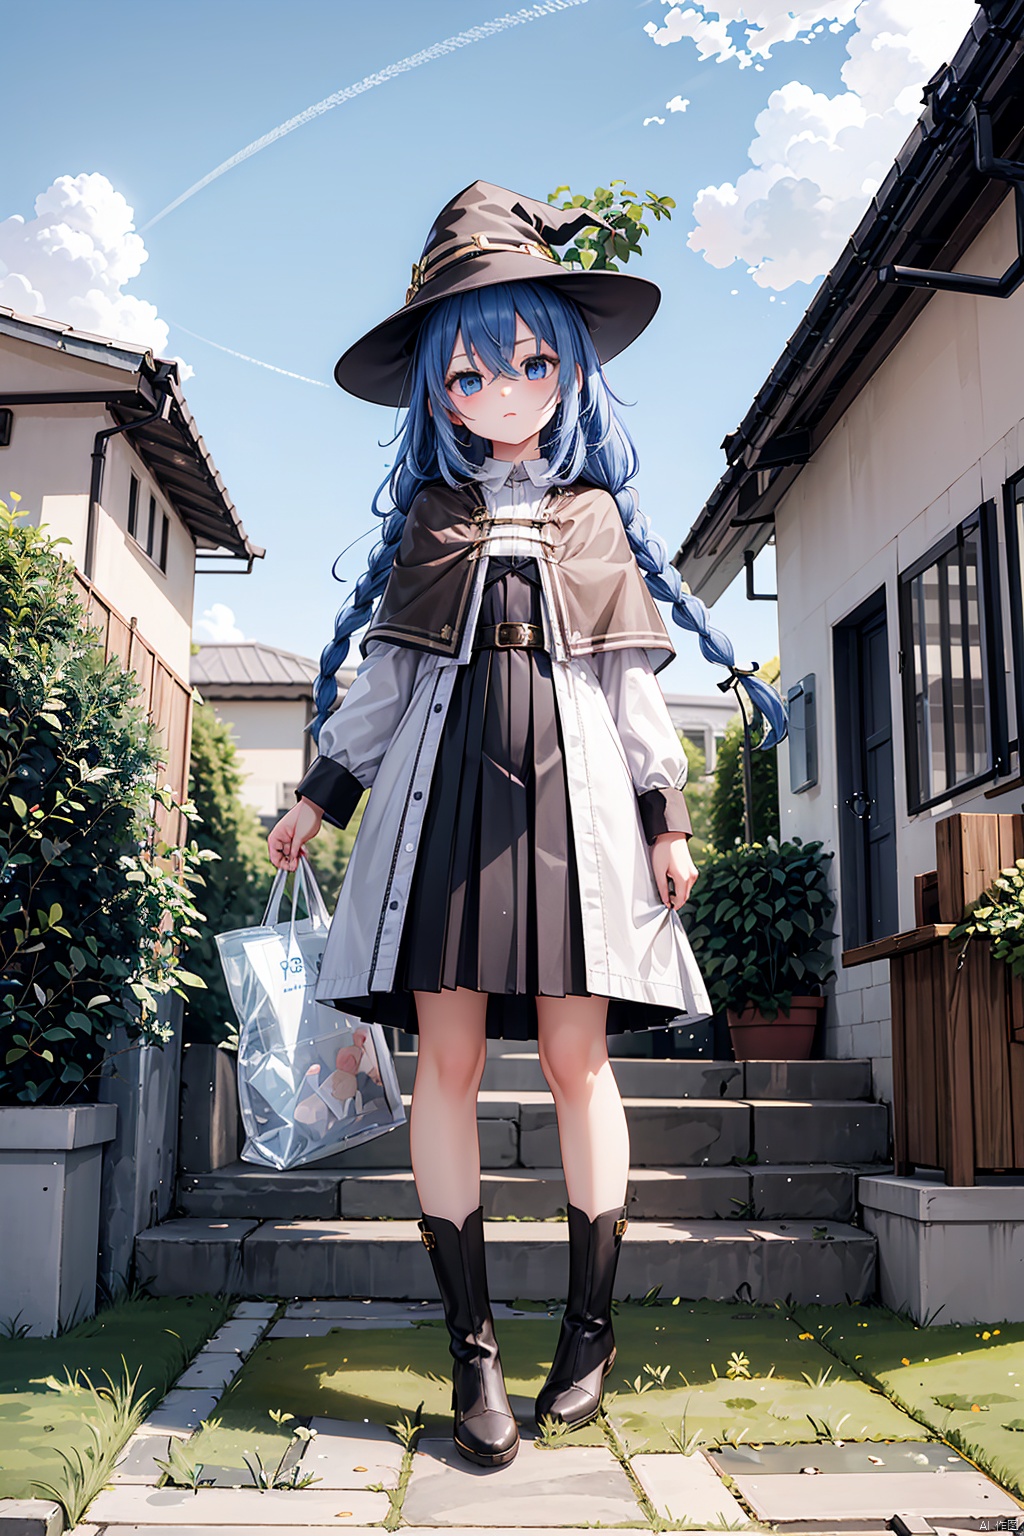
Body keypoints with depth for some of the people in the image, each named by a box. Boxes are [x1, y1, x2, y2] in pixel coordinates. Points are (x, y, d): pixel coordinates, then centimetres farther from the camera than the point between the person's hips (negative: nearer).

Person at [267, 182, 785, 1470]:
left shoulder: (597, 518, 15)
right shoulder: (425, 520, 15)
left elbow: (632, 681, 12)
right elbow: (386, 673, 15)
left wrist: (666, 817, 6)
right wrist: (321, 792, 10)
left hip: (572, 789, 0)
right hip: (445, 787, 1)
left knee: (575, 1056, -5)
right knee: (447, 1054, -6)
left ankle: (589, 1329, 9)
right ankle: (472, 1343, 3)